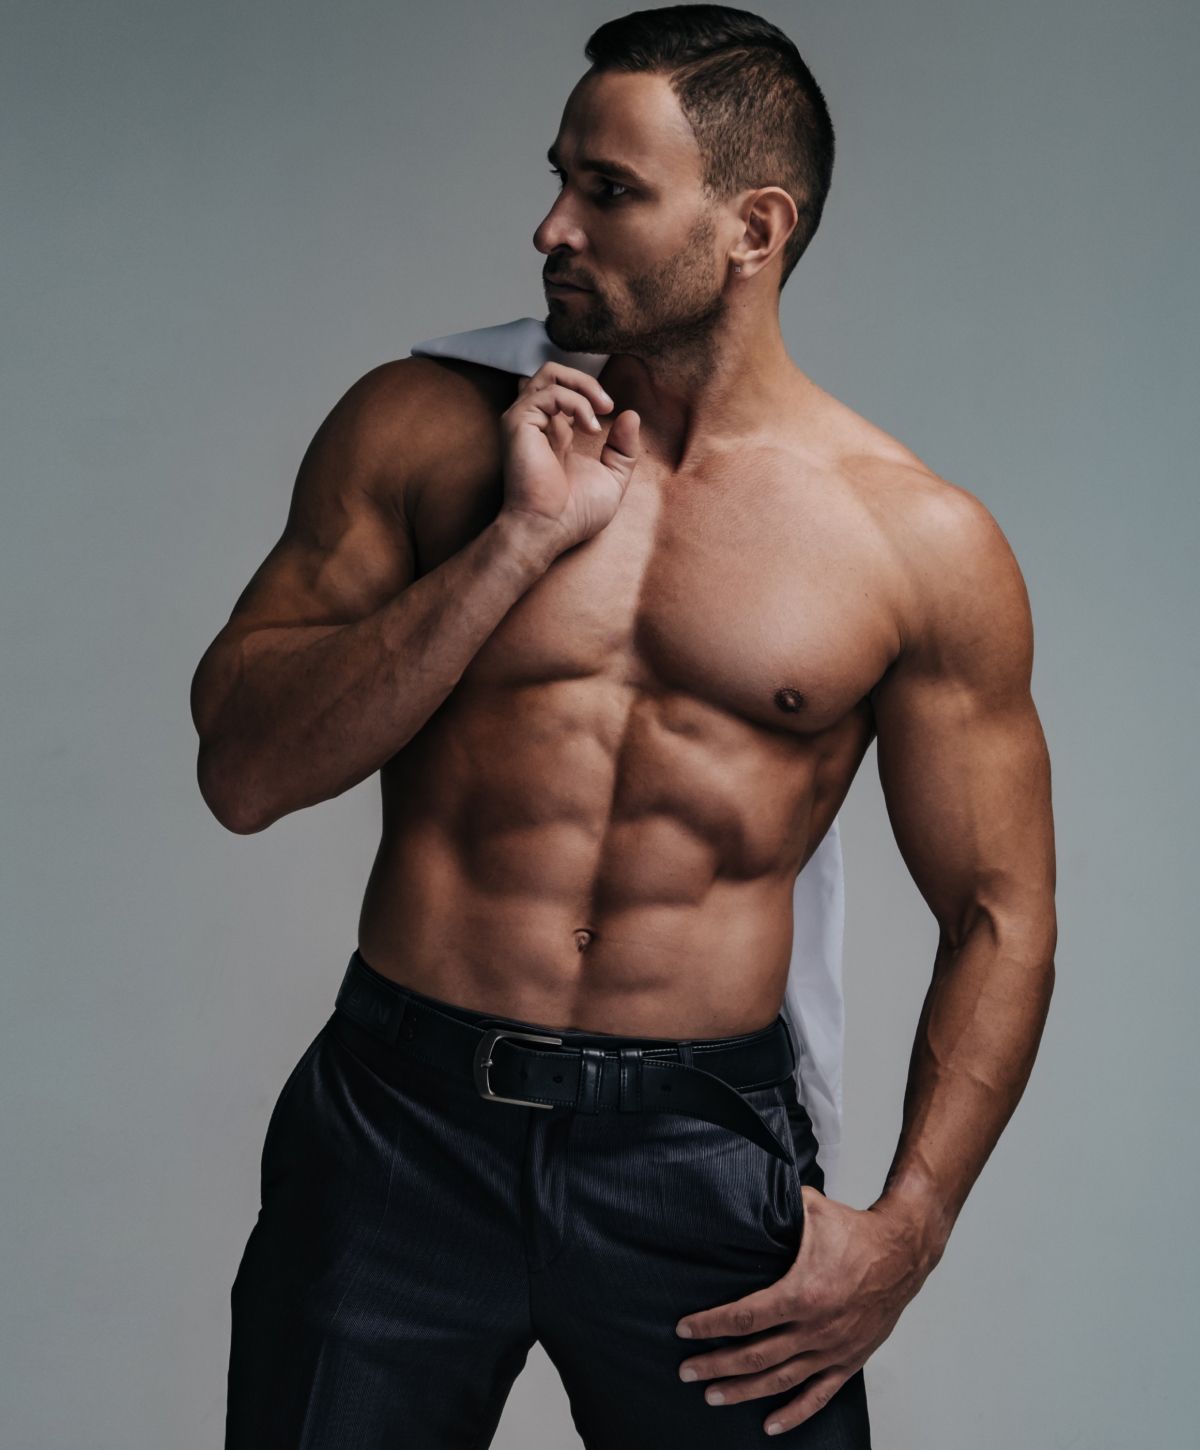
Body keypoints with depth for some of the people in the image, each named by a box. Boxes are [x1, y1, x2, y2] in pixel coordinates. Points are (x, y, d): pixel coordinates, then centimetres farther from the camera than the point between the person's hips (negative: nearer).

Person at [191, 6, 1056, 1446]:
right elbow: (241, 770, -5)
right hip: (403, 1124, 1)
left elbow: (999, 913, 4)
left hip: (703, 1150, 0)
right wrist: (518, 543, -13)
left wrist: (904, 1230, -5)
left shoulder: (923, 543, -2)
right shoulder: (420, 428, 1)